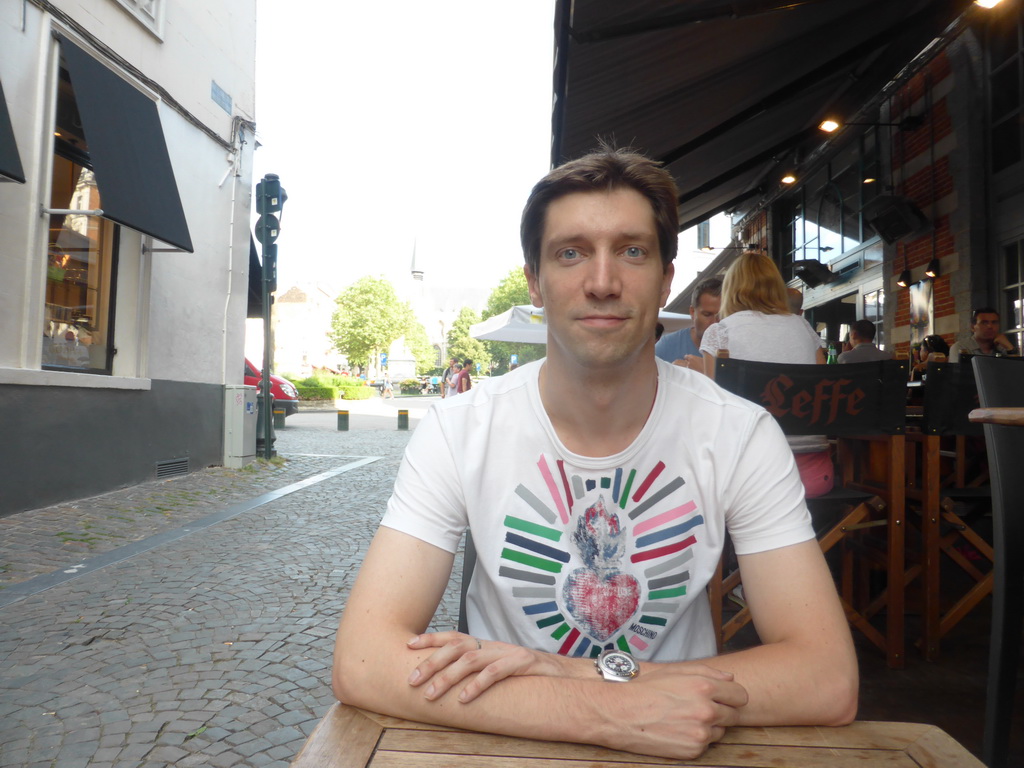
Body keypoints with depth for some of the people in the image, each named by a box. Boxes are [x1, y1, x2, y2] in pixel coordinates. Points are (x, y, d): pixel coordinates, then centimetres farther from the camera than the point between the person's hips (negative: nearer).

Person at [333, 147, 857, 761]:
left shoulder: (742, 435, -11)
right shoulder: (459, 430, -13)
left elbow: (830, 682, -16)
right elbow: (362, 664, -20)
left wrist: (582, 672, -25)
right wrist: (612, 712, -28)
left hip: (682, 740, 1)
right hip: (508, 746, 0)